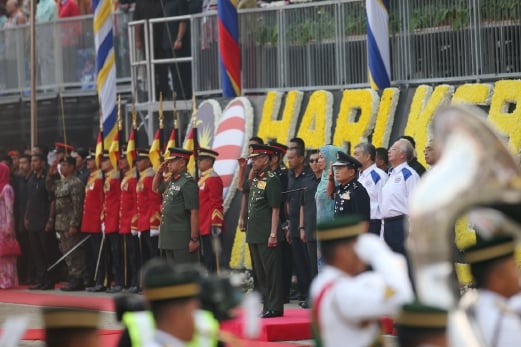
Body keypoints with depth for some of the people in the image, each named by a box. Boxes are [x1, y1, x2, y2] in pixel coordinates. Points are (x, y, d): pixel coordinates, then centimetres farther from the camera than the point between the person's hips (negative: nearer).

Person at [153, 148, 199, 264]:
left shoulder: (188, 183, -15)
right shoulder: (171, 181, 12)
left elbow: (194, 212, -19)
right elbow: (156, 188, 31)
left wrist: (194, 239, -21)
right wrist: (160, 171, 13)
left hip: (183, 240, -9)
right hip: (169, 240, 9)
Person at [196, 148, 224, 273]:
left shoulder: (213, 179, -12)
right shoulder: (202, 179, 17)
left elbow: (216, 204, -17)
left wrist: (215, 225, -21)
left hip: (210, 229, -10)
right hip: (202, 228, 10)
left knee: (211, 259, -7)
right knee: (206, 259, 11)